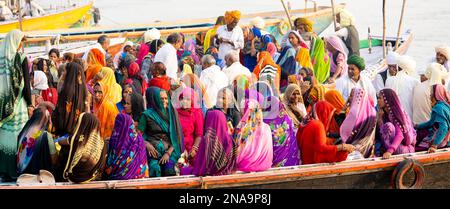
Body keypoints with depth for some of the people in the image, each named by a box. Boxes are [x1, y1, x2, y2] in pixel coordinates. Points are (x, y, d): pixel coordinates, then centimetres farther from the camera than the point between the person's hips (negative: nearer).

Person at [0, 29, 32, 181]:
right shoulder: (21, 58, -8)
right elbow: (26, 83, -9)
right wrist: (30, 104, -3)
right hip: (18, 104, -4)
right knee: (18, 135, 1)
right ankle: (16, 170, 2)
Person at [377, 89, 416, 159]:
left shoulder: (396, 113, -16)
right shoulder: (384, 114, 7)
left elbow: (400, 135, -30)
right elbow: (381, 133, -1)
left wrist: (390, 151, -44)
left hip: (406, 148, -8)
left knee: (388, 126, -25)